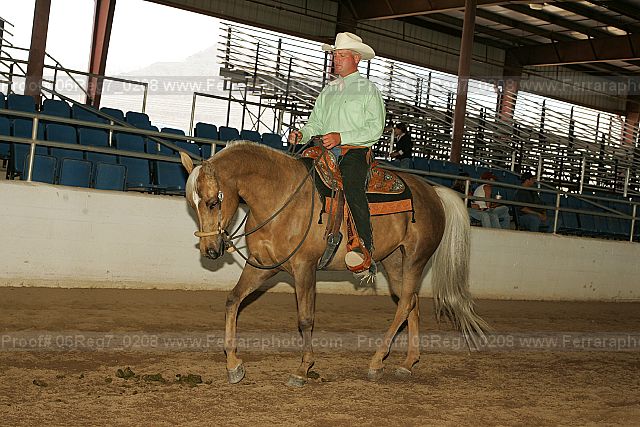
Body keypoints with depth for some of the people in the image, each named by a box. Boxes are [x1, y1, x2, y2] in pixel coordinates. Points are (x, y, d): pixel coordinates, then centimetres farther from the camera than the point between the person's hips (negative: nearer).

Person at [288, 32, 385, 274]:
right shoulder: (327, 91, 24)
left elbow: (375, 129, -5)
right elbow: (315, 123, 21)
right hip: (326, 151, 6)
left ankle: (365, 248, -35)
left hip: (355, 152, -6)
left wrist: (341, 137, -17)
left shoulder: (368, 89, 6)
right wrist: (302, 135, -3)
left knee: (352, 186, -33)